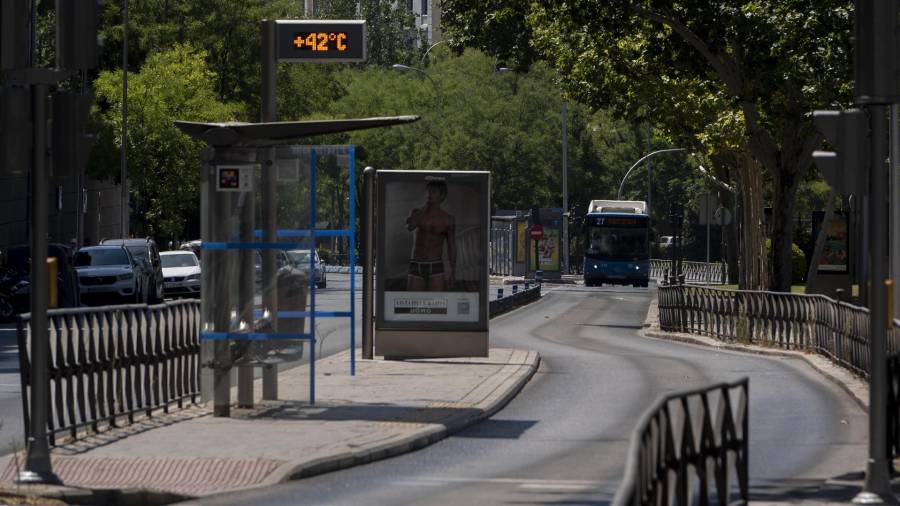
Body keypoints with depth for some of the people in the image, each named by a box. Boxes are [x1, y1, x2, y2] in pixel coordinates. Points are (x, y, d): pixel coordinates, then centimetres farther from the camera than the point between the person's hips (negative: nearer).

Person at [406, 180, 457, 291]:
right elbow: (410, 227, -19)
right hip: (416, 267, 1)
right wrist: (425, 208, -16)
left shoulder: (447, 219, 2)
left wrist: (452, 272, -1)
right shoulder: (417, 212, 4)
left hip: (435, 268, -1)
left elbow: (451, 247, 5)